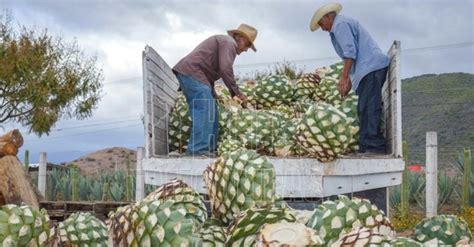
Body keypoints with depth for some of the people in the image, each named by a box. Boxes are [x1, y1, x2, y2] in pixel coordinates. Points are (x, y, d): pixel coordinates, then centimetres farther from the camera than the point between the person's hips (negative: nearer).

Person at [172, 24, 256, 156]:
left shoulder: (223, 42, 29)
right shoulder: (229, 42, -3)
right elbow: (225, 69, -17)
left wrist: (213, 95, 20)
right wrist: (236, 92, -10)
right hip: (192, 73, -11)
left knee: (211, 112, 10)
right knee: (204, 111, -17)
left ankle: (209, 149, 9)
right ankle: (199, 149, -22)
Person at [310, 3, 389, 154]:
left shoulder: (340, 24, -3)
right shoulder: (347, 23, 29)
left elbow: (350, 51, -15)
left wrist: (344, 77, -16)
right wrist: (350, 81, 28)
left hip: (371, 67, -11)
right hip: (373, 68, 11)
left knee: (369, 108, -14)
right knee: (365, 109, 8)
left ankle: (374, 146, -17)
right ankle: (366, 147, 8)